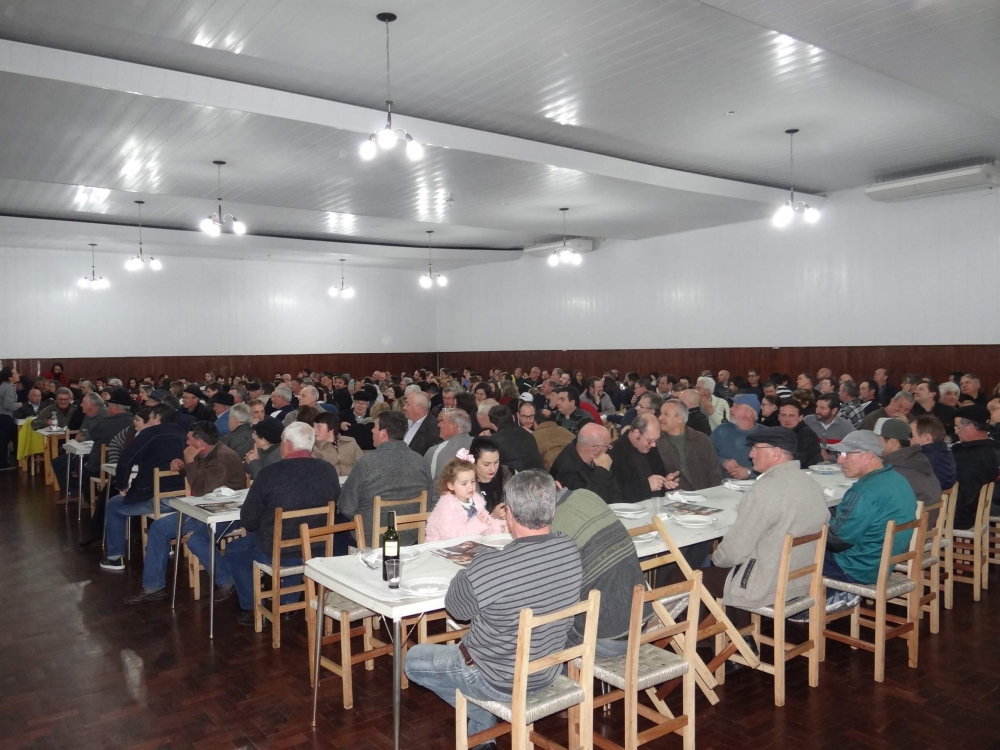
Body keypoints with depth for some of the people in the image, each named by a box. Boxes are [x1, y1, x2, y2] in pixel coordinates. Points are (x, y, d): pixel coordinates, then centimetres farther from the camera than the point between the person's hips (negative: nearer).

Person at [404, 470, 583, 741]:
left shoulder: (485, 570, -34)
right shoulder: (571, 551, -16)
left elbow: (455, 608, -12)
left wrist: (466, 573, 5)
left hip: (499, 682, -6)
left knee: (414, 659, 18)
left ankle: (483, 722, 23)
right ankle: (482, 732, 37)